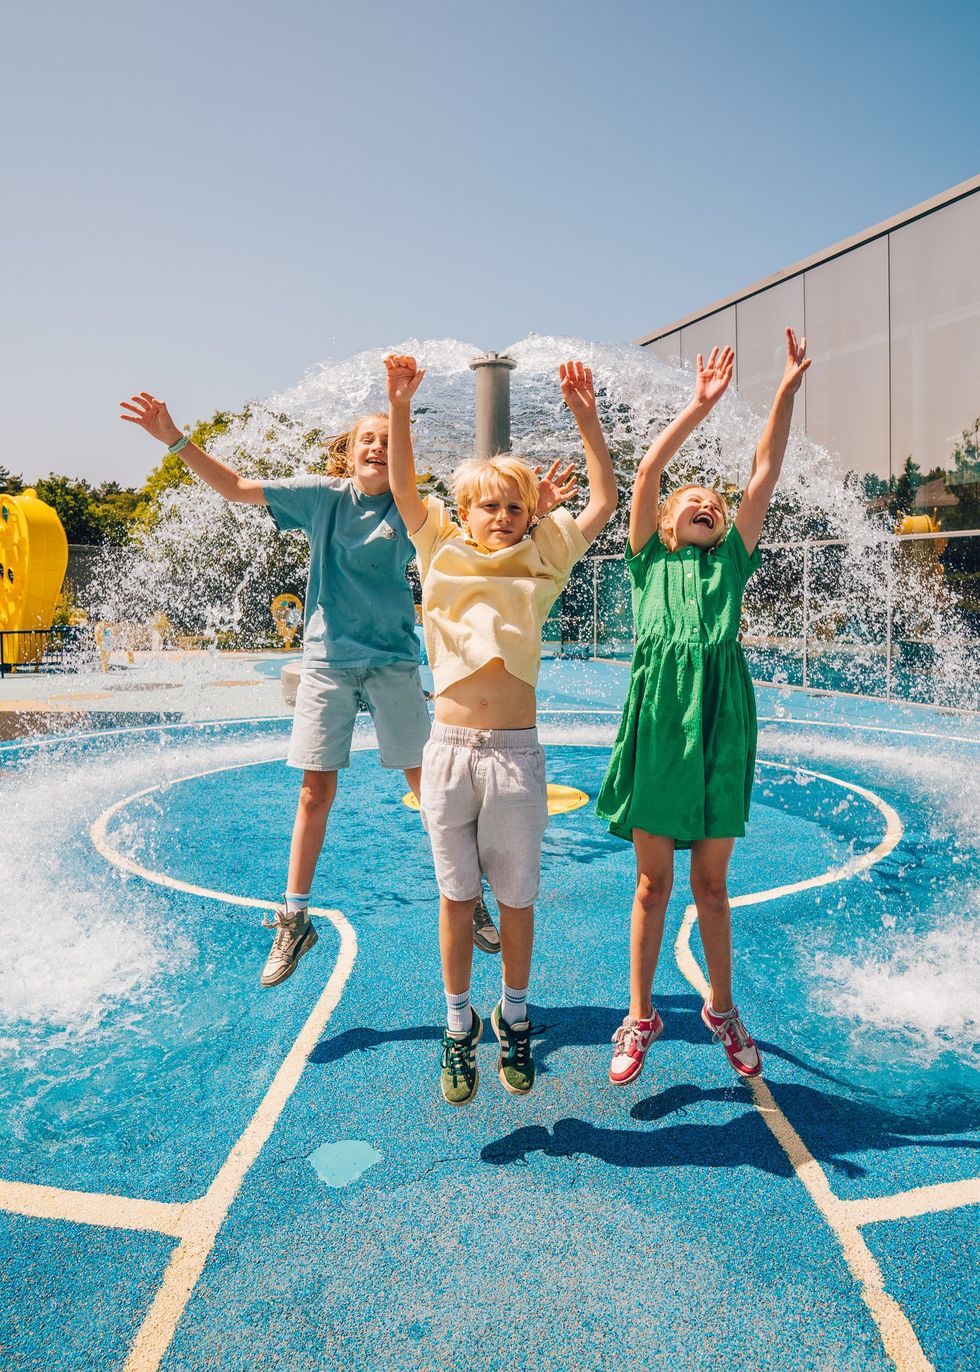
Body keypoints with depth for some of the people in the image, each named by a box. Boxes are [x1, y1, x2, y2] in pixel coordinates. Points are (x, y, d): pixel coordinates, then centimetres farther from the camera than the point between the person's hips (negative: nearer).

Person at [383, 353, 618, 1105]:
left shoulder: (542, 563, 8)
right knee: (456, 896, 9)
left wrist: (586, 415, 3)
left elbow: (604, 501, 8)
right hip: (449, 748, 0)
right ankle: (460, 1026, 27)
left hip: (515, 752, 0)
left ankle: (514, 1019, 32)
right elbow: (403, 487, 6)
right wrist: (400, 408, -3)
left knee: (516, 896, 10)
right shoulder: (443, 554, 9)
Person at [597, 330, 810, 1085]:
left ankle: (721, 1008, 30)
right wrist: (701, 405, -4)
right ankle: (641, 1015, 23)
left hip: (721, 719, 2)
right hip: (658, 715, -2)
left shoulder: (732, 560, 15)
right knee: (653, 883, 7)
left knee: (712, 882, 12)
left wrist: (789, 388, 7)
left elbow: (766, 473, 10)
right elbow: (646, 474, -1)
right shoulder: (648, 557, 10)